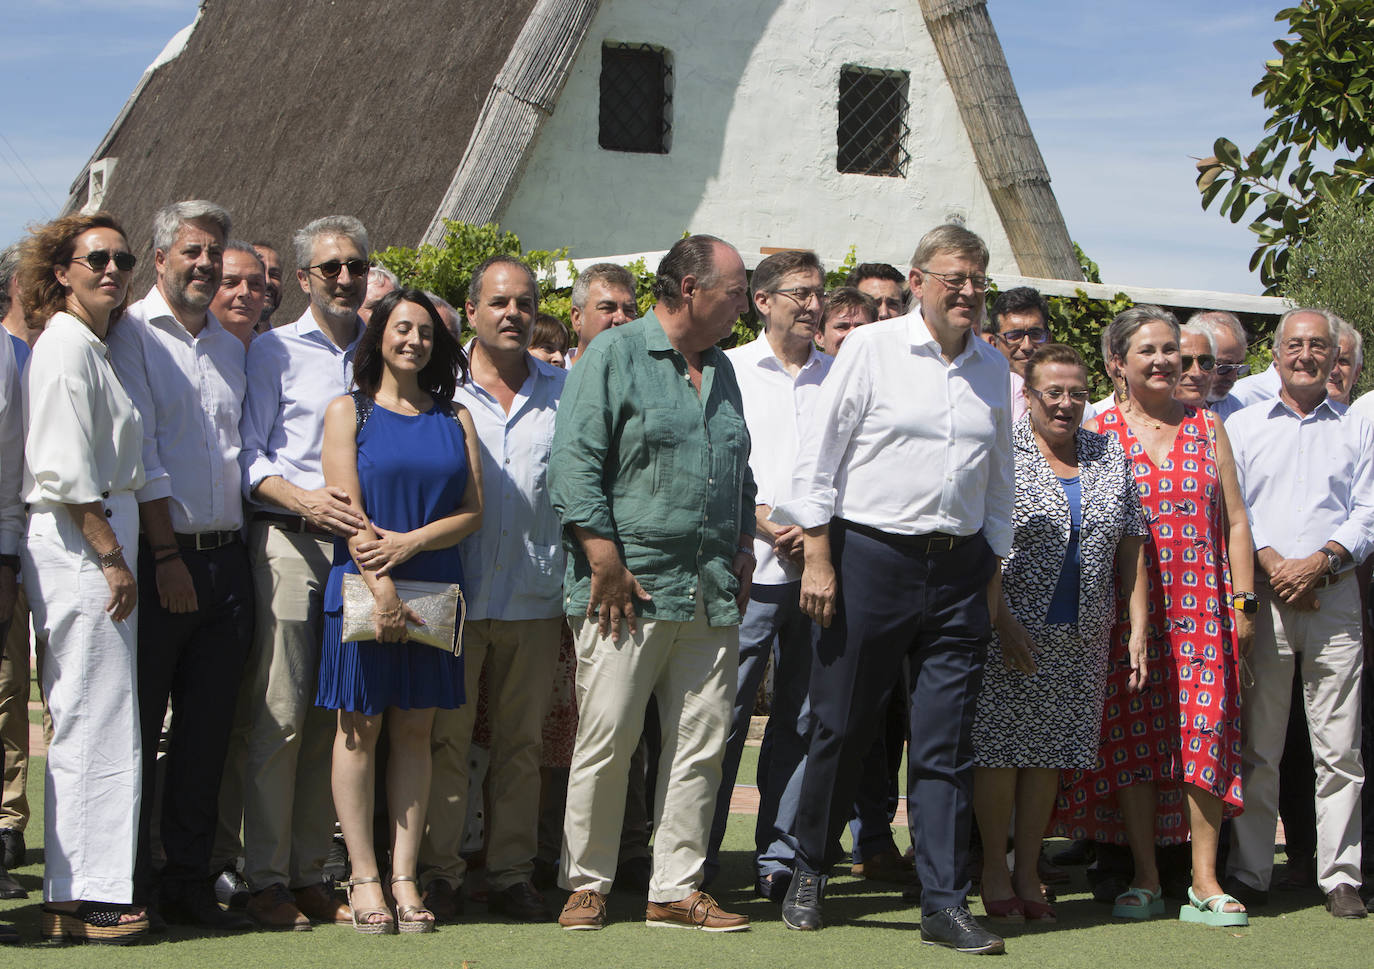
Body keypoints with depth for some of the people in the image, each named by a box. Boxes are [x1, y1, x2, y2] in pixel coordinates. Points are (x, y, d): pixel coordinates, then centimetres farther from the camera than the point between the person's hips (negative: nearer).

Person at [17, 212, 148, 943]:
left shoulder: (93, 347, 19)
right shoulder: (66, 346, -11)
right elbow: (66, 470, -18)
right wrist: (112, 559, -17)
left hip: (101, 539, 10)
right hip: (80, 545, -10)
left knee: (89, 720, 11)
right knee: (95, 721, -9)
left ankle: (76, 891, 16)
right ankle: (81, 896, -5)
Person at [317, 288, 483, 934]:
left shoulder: (455, 419, 13)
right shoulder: (349, 412, 5)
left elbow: (472, 511, 5)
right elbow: (348, 510, -5)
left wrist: (410, 542, -12)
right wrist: (382, 589, -16)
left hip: (435, 589, 3)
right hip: (362, 585, -3)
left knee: (415, 729, 3)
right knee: (360, 728, -1)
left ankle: (404, 876, 5)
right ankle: (364, 878, 2)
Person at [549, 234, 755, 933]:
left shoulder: (721, 370, 20)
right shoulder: (613, 356, -2)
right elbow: (575, 464, -9)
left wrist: (742, 552, 16)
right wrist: (607, 565, -14)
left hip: (712, 596, 7)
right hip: (631, 588, -6)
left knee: (700, 744, 4)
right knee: (606, 741, -5)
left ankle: (676, 888, 11)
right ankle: (586, 883, 7)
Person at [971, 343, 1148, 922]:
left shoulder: (1110, 456, 12)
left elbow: (1132, 548, 12)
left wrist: (1138, 629, 5)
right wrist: (1003, 621, -15)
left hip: (1083, 639, 4)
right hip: (1011, 630, -4)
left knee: (1050, 754, 7)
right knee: (1001, 748, -2)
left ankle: (1028, 873, 16)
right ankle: (994, 870, 11)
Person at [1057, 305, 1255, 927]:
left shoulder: (1206, 428, 12)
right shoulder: (1098, 432, 5)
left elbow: (1235, 521, 12)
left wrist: (1243, 601, 4)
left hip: (1203, 610, 2)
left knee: (1205, 733, -6)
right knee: (1132, 740, -1)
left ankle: (1204, 881, -3)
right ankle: (1146, 878, 7)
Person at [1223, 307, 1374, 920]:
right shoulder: (1241, 427, 12)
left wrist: (1322, 560, -11)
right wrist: (1273, 563, -10)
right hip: (1263, 594, 0)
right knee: (1256, 745, 0)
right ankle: (1249, 872, 7)